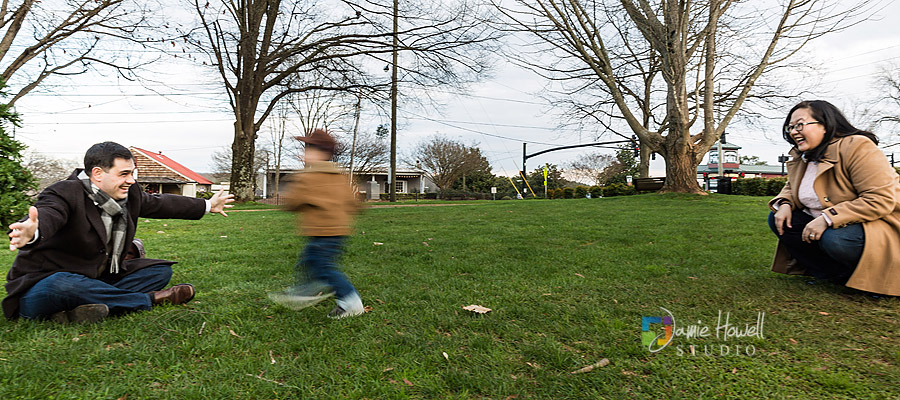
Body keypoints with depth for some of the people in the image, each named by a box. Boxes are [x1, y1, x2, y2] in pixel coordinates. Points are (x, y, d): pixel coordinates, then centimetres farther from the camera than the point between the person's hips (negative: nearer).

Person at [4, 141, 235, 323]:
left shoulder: (129, 195, 1)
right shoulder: (65, 194, -21)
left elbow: (161, 203, 17)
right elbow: (46, 215, -42)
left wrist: (207, 206, 26)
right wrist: (31, 233, -69)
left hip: (94, 280, 7)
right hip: (41, 289, -7)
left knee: (160, 270, -1)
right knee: (61, 285, -41)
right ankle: (151, 299, -21)